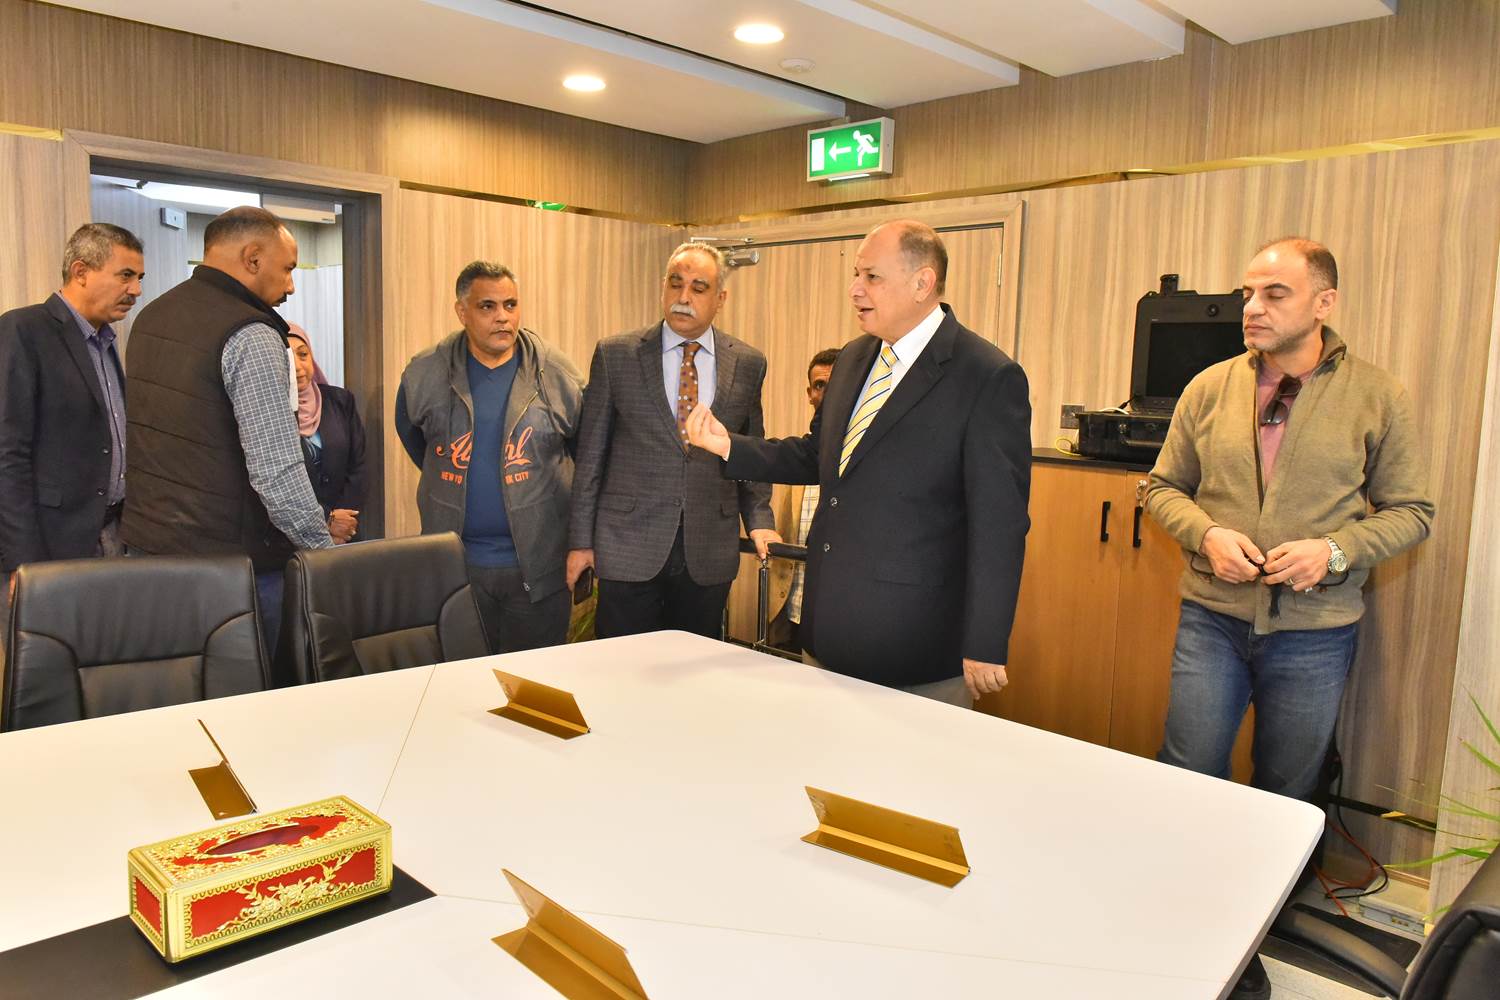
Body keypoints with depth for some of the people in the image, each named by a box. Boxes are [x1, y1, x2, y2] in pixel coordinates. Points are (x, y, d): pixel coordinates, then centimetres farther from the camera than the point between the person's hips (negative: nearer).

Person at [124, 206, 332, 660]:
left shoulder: (151, 317, 11)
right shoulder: (250, 337, -17)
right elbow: (278, 472, -23)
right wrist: (325, 548, -13)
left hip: (147, 542, 9)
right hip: (226, 557, -9)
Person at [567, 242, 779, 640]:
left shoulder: (748, 364, 5)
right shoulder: (615, 354, 0)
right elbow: (590, 453, 2)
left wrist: (759, 519, 1)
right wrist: (581, 540, 0)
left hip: (710, 553, 2)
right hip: (628, 547, -1)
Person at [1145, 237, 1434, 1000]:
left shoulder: (1378, 398, -3)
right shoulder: (1211, 388, 0)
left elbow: (1411, 512, 1)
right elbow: (1163, 488, 7)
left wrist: (1335, 550, -17)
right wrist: (1207, 534, -13)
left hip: (1314, 631, 0)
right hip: (1212, 619, 1)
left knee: (1283, 801, 13)